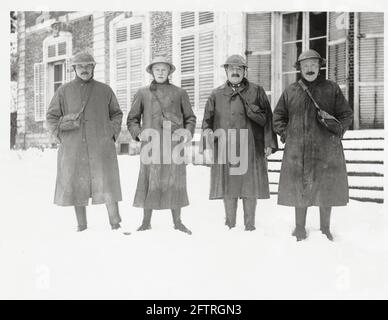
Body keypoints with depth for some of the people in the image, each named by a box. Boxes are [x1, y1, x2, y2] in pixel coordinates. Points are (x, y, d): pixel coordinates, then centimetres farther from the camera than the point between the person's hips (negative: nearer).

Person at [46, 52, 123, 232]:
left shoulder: (104, 90, 9)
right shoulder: (64, 91, 9)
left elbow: (116, 114, 17)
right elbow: (51, 117, 12)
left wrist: (112, 134, 3)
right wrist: (61, 136, -1)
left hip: (101, 147, -1)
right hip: (73, 148, 1)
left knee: (107, 184, -7)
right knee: (76, 186, 3)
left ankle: (115, 224, 1)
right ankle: (82, 227, 14)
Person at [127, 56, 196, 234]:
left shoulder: (179, 93, 11)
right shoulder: (142, 93, 11)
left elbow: (190, 117, 15)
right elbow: (132, 119, 14)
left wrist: (189, 131, -3)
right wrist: (138, 133, -4)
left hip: (174, 144, 1)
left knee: (175, 182, 2)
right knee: (149, 181, -1)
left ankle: (177, 222, 13)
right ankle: (146, 222, 11)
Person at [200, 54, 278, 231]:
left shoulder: (256, 91, 8)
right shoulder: (217, 94, 12)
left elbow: (267, 118, 5)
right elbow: (207, 119, 13)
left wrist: (269, 143, -2)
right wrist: (207, 134, -5)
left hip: (250, 148, -1)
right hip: (225, 148, 1)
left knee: (250, 185, 1)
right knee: (228, 186, 4)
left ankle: (249, 224, 14)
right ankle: (230, 224, 17)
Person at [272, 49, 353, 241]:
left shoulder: (332, 89, 7)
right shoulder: (291, 91, 9)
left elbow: (347, 114, 10)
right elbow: (278, 116, 15)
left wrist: (338, 129, -5)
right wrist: (285, 134, 2)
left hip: (326, 148, 0)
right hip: (297, 149, 0)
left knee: (326, 188, 5)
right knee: (299, 187, 5)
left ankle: (325, 229, 22)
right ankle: (300, 228, 19)